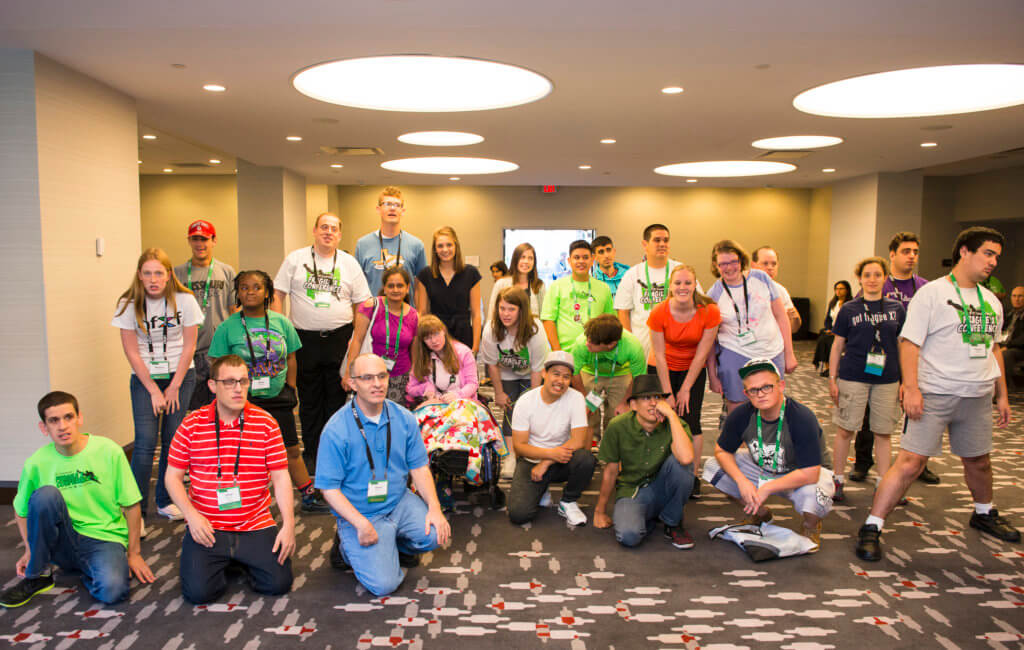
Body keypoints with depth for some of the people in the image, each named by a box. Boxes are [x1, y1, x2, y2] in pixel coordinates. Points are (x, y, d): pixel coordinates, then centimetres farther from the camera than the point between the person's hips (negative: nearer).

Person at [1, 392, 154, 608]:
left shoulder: (109, 451, -10)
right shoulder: (36, 463, -5)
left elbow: (131, 505, -3)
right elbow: (21, 511, 13)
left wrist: (134, 553, -1)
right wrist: (31, 550, 2)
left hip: (105, 540, -2)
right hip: (63, 543, 2)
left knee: (111, 590, -33)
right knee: (46, 494, -26)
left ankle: (88, 572, 4)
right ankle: (37, 575, -8)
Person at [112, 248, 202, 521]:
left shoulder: (184, 300, -8)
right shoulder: (129, 304, -8)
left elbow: (189, 347, -4)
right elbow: (132, 352, -5)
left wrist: (173, 388, -5)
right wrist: (154, 390, -7)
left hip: (181, 375, 1)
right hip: (144, 377, 0)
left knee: (173, 439, -1)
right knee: (146, 442, -10)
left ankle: (166, 501, 17)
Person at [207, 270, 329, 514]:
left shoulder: (281, 323, 2)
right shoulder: (227, 327, -4)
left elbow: (290, 358, 9)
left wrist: (290, 390, 6)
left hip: (278, 400, 2)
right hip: (244, 401, -2)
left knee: (291, 450, 11)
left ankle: (310, 496, 23)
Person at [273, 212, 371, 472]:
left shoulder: (349, 263, 7)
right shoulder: (295, 259, 4)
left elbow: (361, 302, 8)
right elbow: (277, 295, 3)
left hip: (340, 338, 0)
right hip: (305, 339, 0)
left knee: (337, 398, 5)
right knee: (309, 400, 8)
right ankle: (312, 453, 19)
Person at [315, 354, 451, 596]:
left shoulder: (404, 419, -3)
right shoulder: (336, 430, -17)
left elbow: (419, 467, 2)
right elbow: (329, 488, -14)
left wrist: (434, 508, -11)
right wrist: (361, 524, -23)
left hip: (400, 502, 4)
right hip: (360, 513, -4)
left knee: (436, 534, -21)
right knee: (384, 584, -15)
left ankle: (396, 545, 12)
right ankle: (348, 546, 15)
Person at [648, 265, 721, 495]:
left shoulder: (710, 312, -19)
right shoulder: (659, 313, -20)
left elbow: (702, 354, -13)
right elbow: (659, 356, -15)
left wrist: (686, 389, -10)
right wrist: (668, 393, -14)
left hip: (693, 370, 0)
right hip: (662, 369, 0)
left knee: (691, 420, -7)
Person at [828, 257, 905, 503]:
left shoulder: (896, 309, 6)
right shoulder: (849, 310, 1)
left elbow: (903, 346, 10)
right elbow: (837, 346, 4)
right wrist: (832, 379, 1)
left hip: (886, 380, 2)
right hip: (852, 378, -2)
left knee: (884, 433, 8)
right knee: (845, 430, 1)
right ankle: (838, 481, 14)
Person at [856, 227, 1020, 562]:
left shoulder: (991, 301, 14)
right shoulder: (932, 293, -7)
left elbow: (993, 348, 22)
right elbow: (909, 342, -12)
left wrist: (1002, 394, 20)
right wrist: (911, 388, -21)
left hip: (978, 396, 6)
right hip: (935, 394, -6)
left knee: (979, 460, 20)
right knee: (910, 462, -12)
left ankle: (984, 514, 47)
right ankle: (871, 528, -8)